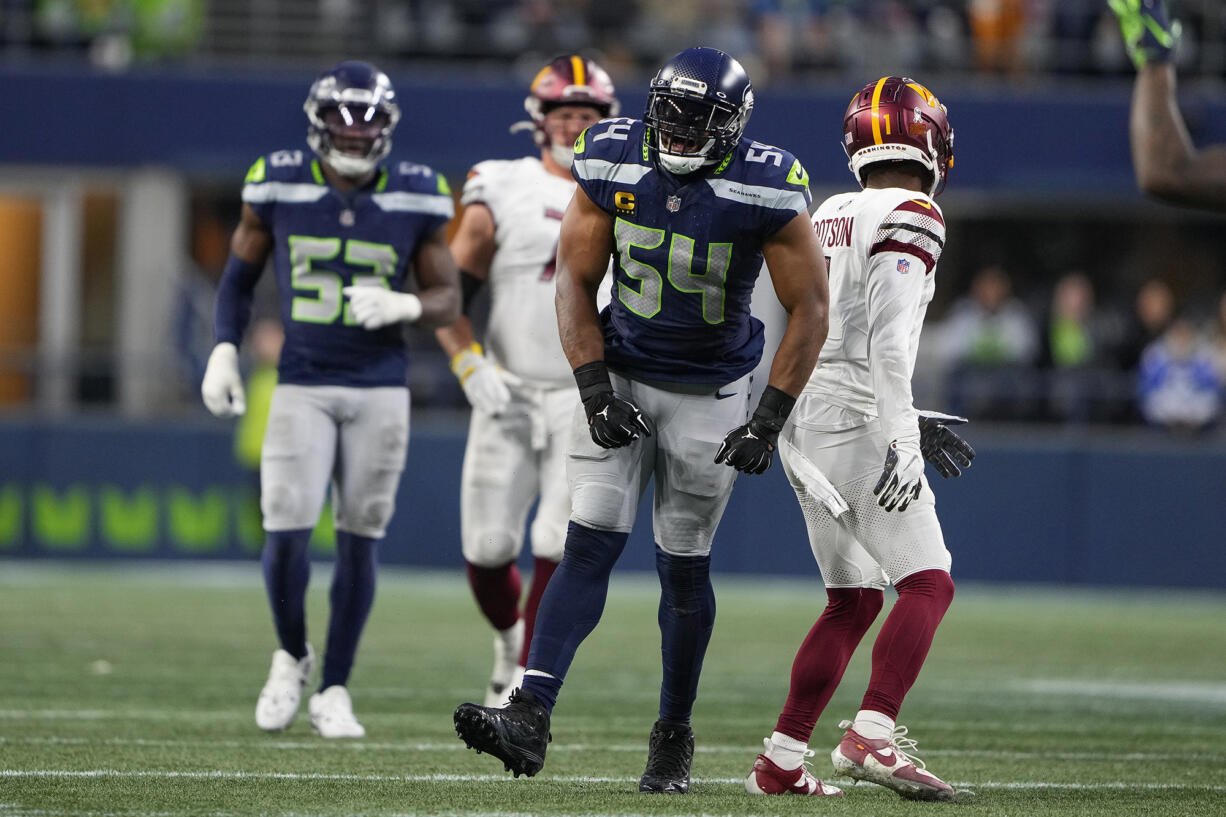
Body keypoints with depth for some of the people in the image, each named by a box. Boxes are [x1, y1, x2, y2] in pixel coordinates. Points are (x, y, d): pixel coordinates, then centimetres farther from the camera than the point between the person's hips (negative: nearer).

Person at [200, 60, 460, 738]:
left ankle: (334, 690, 14)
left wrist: (401, 307, -16)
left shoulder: (416, 199, -2)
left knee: (359, 540, 3)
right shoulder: (277, 186, -1)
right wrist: (224, 348, -1)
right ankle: (291, 656, 17)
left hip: (380, 389, 0)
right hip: (301, 385, 0)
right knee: (286, 531, -10)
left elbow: (447, 300, 5)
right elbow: (240, 274, 12)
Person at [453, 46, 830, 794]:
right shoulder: (614, 162, -13)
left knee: (684, 566, 5)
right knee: (590, 545, -10)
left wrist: (770, 420, -15)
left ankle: (674, 738, 21)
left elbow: (809, 310, -11)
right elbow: (576, 281, -3)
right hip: (620, 374, 1)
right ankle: (530, 718, -20)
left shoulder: (767, 191, -20)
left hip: (709, 394, -1)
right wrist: (594, 390, -12)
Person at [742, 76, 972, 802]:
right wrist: (902, 440, -22)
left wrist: (903, 421, 26)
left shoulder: (829, 219, 17)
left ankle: (781, 762, 9)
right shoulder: (912, 219, -9)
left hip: (806, 422, 8)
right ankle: (873, 736, -24)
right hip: (856, 426, -8)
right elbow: (888, 343, -19)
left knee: (854, 599, 13)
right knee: (928, 582, -8)